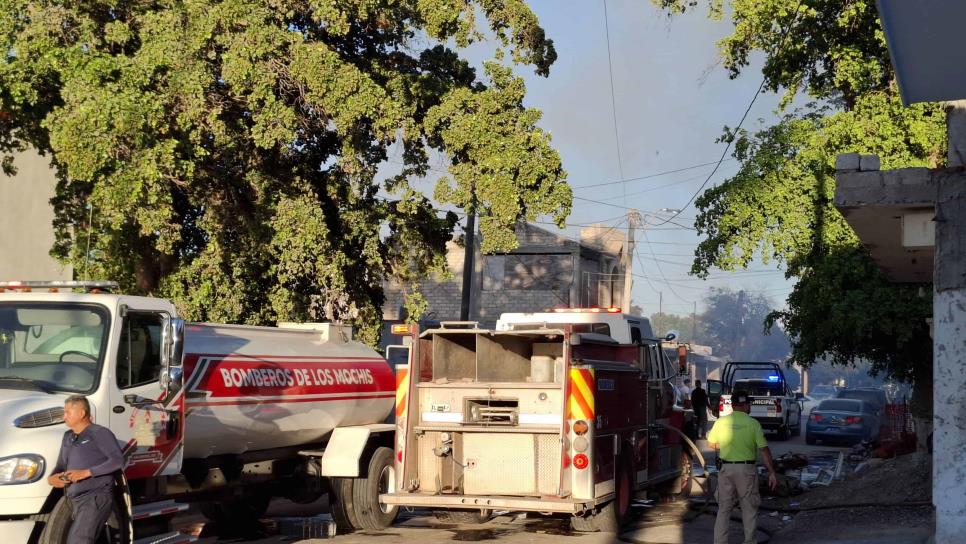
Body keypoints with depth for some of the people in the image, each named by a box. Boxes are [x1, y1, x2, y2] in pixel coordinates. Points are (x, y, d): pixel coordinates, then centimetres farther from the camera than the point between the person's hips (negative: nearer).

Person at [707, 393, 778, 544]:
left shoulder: (720, 422, -3)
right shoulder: (753, 424, -9)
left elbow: (711, 444, 8)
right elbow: (764, 450, -9)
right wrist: (772, 472, -6)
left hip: (726, 469, 2)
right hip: (747, 469, -2)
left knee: (724, 508, 10)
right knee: (749, 508, 11)